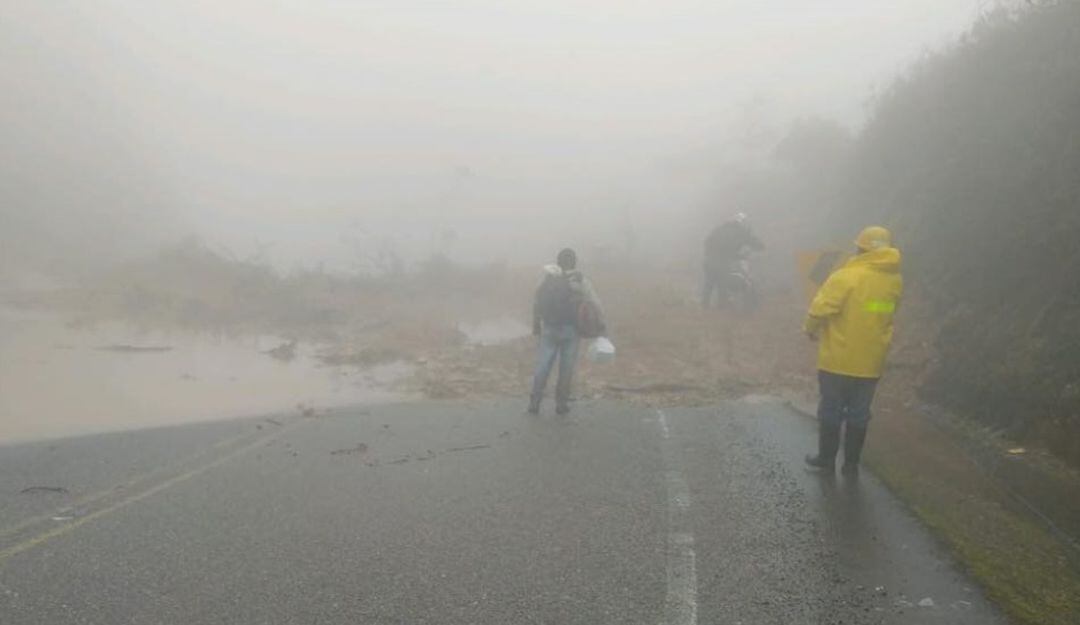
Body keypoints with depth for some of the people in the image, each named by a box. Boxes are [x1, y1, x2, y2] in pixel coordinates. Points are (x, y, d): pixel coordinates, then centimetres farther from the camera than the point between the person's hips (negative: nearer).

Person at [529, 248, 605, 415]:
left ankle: (534, 403, 5)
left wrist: (536, 325, 13)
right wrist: (600, 323, 1)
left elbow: (537, 304, 4)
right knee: (566, 368, 7)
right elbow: (594, 304, -8)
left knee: (542, 366, 7)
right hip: (571, 330, -2)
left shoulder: (547, 279, 2)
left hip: (549, 329, 2)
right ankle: (561, 403, 12)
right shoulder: (580, 281, -5)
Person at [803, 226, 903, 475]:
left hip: (837, 360, -4)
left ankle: (827, 458, 22)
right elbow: (884, 315, 10)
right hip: (871, 362, 4)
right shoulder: (895, 281, -1)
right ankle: (851, 464, 22)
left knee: (831, 411, 12)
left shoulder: (847, 276, -19)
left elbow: (819, 310, -19)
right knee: (859, 415, 15)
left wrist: (812, 330, 0)